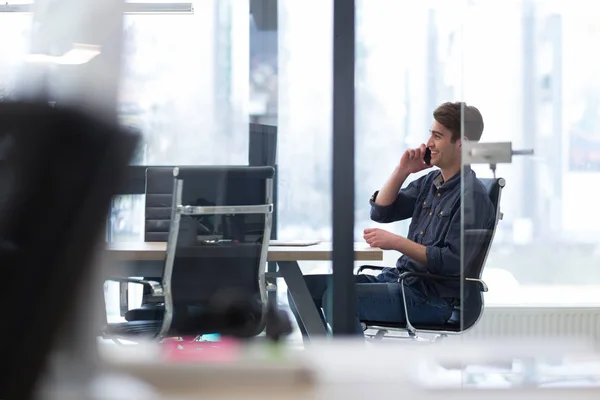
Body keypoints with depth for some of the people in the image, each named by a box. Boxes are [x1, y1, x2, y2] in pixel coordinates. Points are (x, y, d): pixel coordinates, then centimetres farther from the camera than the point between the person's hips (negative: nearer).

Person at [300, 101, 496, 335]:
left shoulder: (472, 195, -12)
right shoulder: (430, 182, 14)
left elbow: (453, 261, -19)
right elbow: (381, 212, 17)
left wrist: (397, 242, -20)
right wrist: (402, 170, 5)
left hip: (433, 298, -9)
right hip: (397, 278, 9)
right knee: (307, 286, 0)